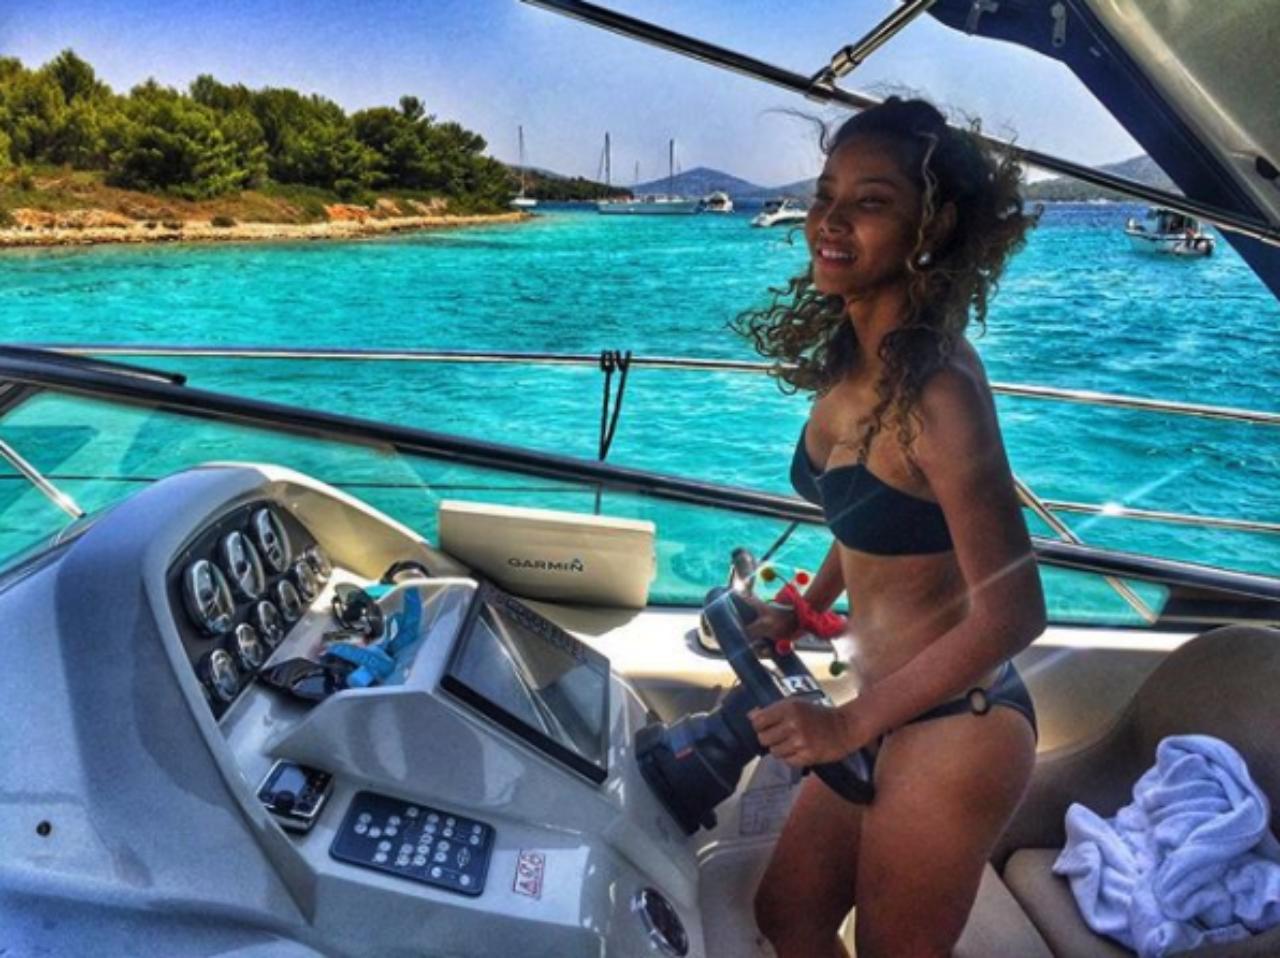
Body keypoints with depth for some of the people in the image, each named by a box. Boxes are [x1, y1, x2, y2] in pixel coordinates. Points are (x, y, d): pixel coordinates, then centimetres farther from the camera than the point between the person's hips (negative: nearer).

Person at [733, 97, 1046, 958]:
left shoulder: (936, 387, -26)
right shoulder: (852, 356, -1)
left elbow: (1011, 613, -25)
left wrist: (851, 724, -19)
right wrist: (805, 611, 8)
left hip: (952, 729, -7)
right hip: (890, 709, 8)